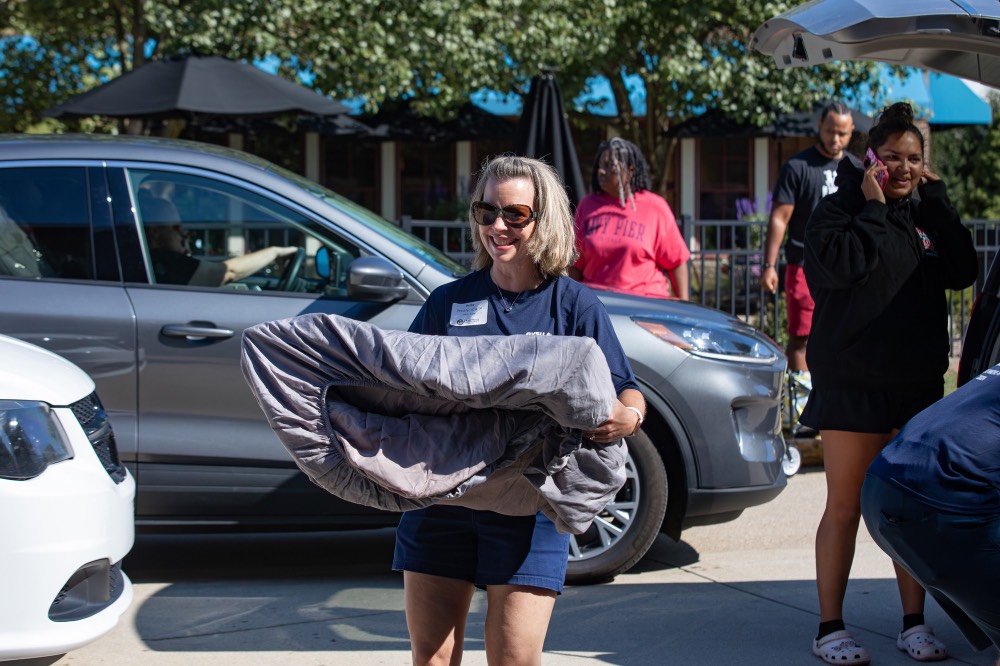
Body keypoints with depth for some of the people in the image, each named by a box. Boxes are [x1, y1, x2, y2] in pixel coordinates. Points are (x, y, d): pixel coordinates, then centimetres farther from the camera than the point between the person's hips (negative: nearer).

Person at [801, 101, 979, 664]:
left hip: (917, 384, 5)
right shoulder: (840, 209, -2)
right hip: (852, 381, -4)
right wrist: (874, 207, -14)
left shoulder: (925, 213, 11)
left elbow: (962, 273, -2)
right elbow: (839, 265, -20)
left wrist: (937, 200, -5)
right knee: (845, 507, 1)